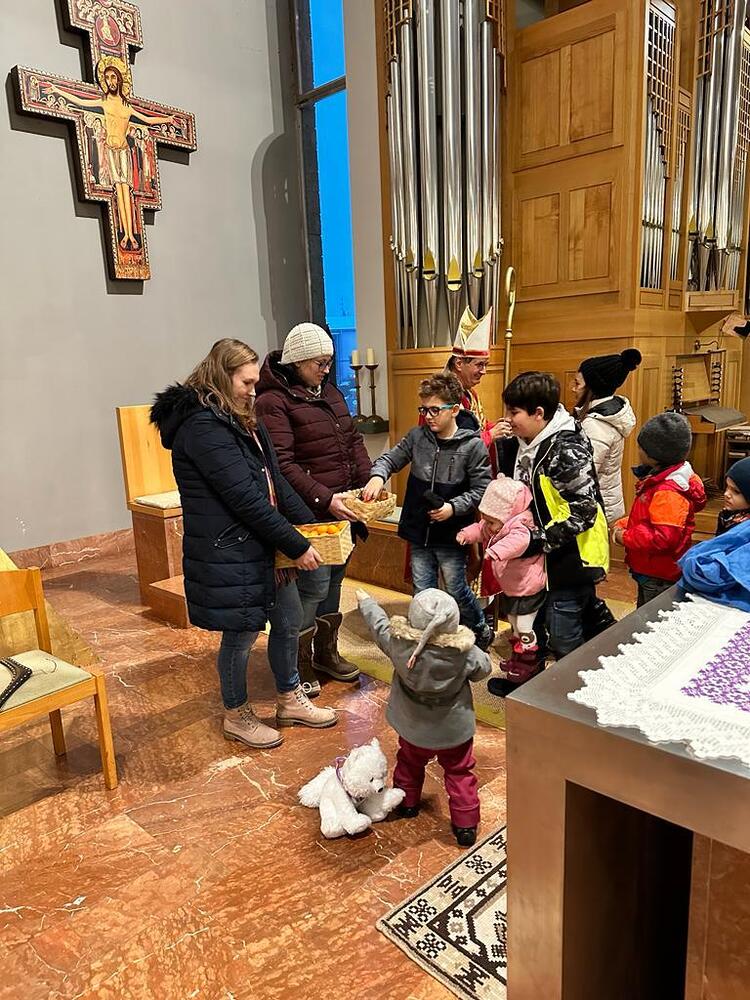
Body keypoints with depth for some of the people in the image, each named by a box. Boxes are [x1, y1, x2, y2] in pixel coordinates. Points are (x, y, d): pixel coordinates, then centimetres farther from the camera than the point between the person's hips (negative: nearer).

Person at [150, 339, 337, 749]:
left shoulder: (237, 419, 12)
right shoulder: (202, 425, -20)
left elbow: (273, 481, 10)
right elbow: (245, 498, -24)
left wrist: (311, 525, 2)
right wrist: (296, 546, -19)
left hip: (260, 545, 10)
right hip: (228, 554, -10)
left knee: (289, 619, 18)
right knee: (241, 634, 8)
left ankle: (289, 701, 38)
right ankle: (237, 716, 32)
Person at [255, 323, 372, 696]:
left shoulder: (330, 392, 14)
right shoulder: (274, 401, -12)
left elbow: (353, 440, 17)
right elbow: (283, 464, -19)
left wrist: (370, 479, 2)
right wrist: (325, 498, -24)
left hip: (341, 507, 8)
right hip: (310, 513, -8)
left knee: (334, 580, 16)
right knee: (313, 586, -4)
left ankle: (326, 652, 34)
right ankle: (299, 668, 15)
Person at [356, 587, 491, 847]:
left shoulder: (398, 643, -26)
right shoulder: (465, 653, -28)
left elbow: (379, 624, -7)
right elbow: (483, 668, -7)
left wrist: (365, 601, 11)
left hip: (413, 729, 2)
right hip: (456, 730, -2)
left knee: (410, 763, 29)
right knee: (459, 774, 18)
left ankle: (407, 803, 48)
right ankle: (466, 826, 23)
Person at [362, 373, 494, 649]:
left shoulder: (472, 445, -11)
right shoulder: (417, 436, -1)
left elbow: (481, 489, -10)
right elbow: (390, 458, 6)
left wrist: (453, 507, -21)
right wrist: (378, 475, -15)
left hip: (451, 535, -4)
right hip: (419, 533, 4)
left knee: (457, 591, 12)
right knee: (422, 595, 13)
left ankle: (481, 632, 39)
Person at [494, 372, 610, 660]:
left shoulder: (566, 449, -23)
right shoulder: (524, 443, 4)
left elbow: (584, 510, -24)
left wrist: (540, 540, -25)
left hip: (569, 561, -9)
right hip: (541, 558, 9)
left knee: (565, 644, 2)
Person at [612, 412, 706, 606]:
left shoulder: (669, 492, -27)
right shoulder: (657, 479, 4)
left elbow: (664, 539, -31)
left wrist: (625, 537, -21)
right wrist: (623, 524, 2)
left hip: (660, 579, -10)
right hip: (649, 571, 10)